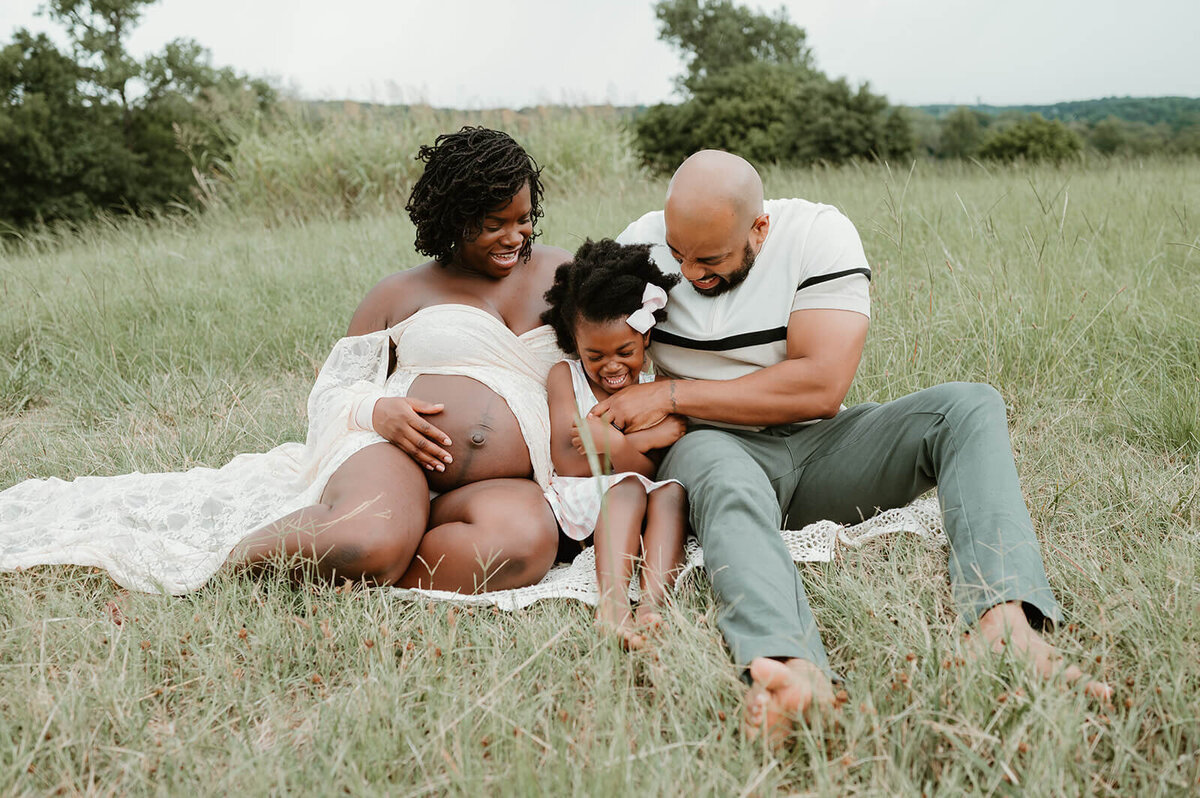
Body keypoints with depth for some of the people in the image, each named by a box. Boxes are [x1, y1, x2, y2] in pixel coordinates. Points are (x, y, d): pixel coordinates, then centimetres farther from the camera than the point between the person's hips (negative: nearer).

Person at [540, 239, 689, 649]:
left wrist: (614, 443, -16)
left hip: (639, 516, 2)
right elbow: (567, 461, -6)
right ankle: (612, 599, -48)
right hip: (581, 504, -2)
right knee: (628, 486, -30)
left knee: (673, 490, -27)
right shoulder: (565, 376, 6)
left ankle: (652, 604, -46)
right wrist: (646, 440, -7)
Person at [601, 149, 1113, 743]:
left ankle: (1005, 618, -44)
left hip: (815, 447, 2)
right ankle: (792, 669, -67)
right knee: (723, 476, -40)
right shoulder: (640, 245, -3)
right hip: (715, 448, -1)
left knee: (971, 407, -21)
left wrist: (672, 394, -19)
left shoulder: (820, 235, -10)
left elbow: (821, 386, -20)